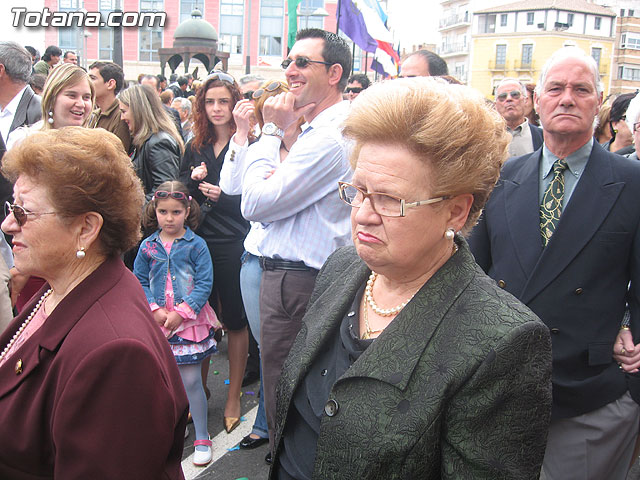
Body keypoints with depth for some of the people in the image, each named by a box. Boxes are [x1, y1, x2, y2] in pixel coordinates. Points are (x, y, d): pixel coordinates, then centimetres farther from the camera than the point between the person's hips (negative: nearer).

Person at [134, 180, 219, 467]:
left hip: (190, 320, -3)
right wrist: (155, 309, -8)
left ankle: (202, 438, 14)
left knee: (190, 381, -1)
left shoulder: (196, 244, -5)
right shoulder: (148, 246, 3)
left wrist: (181, 312, -15)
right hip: (158, 321, 3)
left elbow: (205, 284, -7)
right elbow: (140, 282, 7)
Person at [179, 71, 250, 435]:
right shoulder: (196, 146, 11)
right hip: (199, 241, 5)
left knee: (234, 321, 5)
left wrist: (222, 195, -21)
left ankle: (234, 397, 21)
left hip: (234, 244, -5)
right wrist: (194, 178, -6)